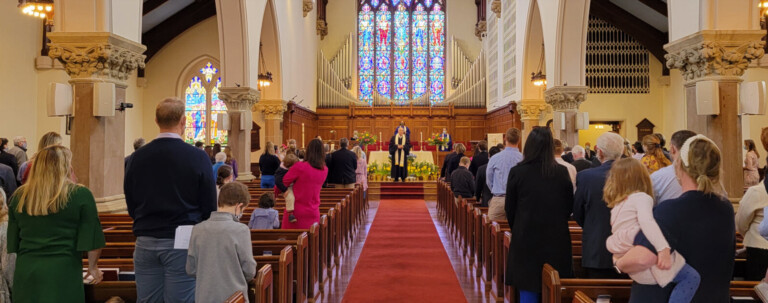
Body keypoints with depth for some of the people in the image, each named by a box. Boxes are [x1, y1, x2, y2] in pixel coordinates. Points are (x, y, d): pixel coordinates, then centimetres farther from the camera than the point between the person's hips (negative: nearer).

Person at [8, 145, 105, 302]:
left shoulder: (19, 196, 5)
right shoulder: (80, 194, -7)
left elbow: (13, 241, 14)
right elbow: (92, 239, -5)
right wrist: (93, 266, 10)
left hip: (25, 272, 4)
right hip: (64, 274, -4)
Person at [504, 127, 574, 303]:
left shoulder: (517, 172, -8)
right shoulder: (562, 173, -4)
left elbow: (509, 209, 1)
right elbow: (569, 207, 6)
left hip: (525, 240, -2)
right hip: (557, 241, 2)